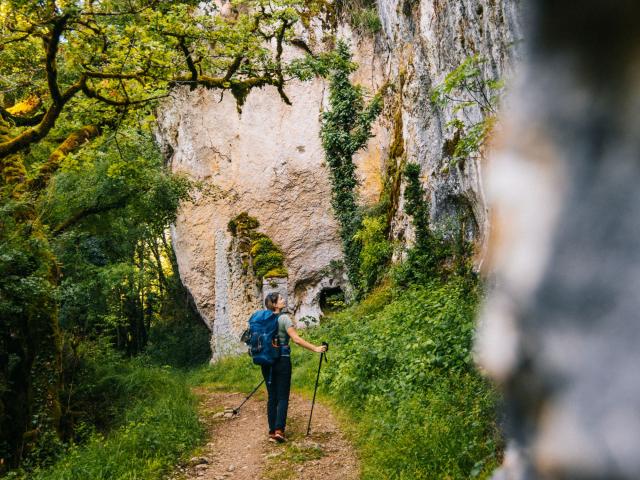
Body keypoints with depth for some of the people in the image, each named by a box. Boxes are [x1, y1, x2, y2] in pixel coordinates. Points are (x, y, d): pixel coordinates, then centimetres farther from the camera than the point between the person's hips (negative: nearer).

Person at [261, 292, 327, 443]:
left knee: (272, 397, 8)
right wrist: (315, 348, -12)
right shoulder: (284, 318, -8)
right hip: (282, 360, -5)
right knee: (283, 397, -1)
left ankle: (272, 432, 7)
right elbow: (296, 339, -15)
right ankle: (279, 430, -12)